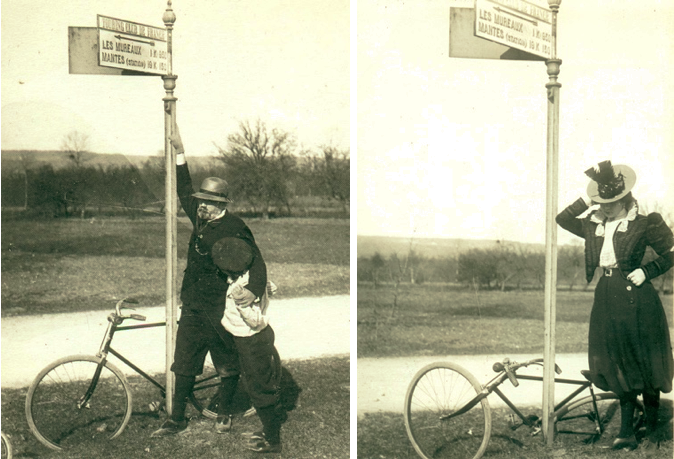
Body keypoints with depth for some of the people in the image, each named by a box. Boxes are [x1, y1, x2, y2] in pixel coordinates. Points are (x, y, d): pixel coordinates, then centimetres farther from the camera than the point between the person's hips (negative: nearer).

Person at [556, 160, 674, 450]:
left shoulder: (643, 225, -4)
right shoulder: (594, 224, 10)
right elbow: (562, 219, 9)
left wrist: (646, 272, -12)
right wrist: (586, 201, 0)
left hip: (636, 299, -5)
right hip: (607, 299, 5)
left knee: (645, 367, 2)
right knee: (621, 369, 7)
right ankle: (627, 433, 12)